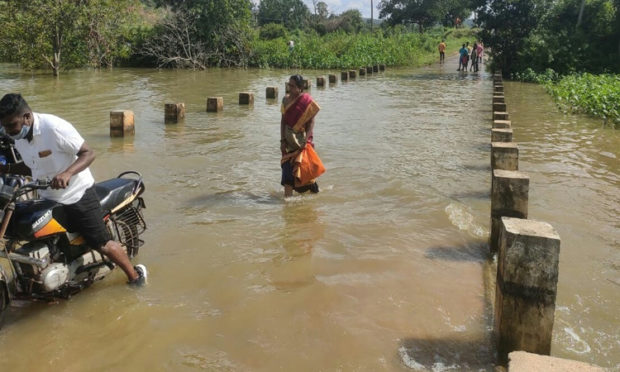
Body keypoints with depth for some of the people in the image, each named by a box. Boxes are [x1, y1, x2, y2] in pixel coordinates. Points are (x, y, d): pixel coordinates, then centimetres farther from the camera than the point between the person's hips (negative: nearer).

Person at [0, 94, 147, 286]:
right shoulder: (17, 137, 0)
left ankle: (135, 276, 15)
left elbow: (88, 153, -21)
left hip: (77, 196, -7)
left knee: (102, 244, -5)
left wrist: (67, 173, -37)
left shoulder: (54, 127, -23)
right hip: (46, 199, 8)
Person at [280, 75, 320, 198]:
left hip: (302, 138, -4)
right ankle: (288, 196, 11)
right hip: (289, 140, 4)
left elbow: (311, 122, -10)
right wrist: (282, 140, -2)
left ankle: (314, 188, 23)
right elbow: (283, 120, 6)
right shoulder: (286, 99, 6)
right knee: (287, 167, 1)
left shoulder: (307, 101, -8)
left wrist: (305, 141, -17)